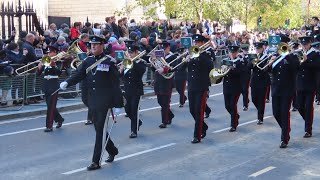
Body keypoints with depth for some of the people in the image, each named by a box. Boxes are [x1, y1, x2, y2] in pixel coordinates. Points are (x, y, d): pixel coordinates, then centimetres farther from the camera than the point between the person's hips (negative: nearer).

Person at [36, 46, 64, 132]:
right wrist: (39, 67, -15)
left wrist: (53, 65, -30)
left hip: (54, 86, -6)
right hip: (46, 86, 6)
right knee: (50, 105, 13)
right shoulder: (45, 61, 8)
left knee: (51, 106, -7)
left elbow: (59, 72, -21)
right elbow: (38, 73, 4)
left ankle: (49, 126, -3)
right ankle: (59, 119, 32)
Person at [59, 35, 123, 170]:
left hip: (105, 102, -6)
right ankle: (112, 151, 37)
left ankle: (96, 161, 0)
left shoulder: (110, 62, -7)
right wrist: (67, 83, -23)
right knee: (99, 129, 15)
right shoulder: (88, 61, 9)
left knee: (100, 130, -5)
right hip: (93, 101, 6)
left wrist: (118, 104, -10)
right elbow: (79, 75, -2)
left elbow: (116, 84, -8)